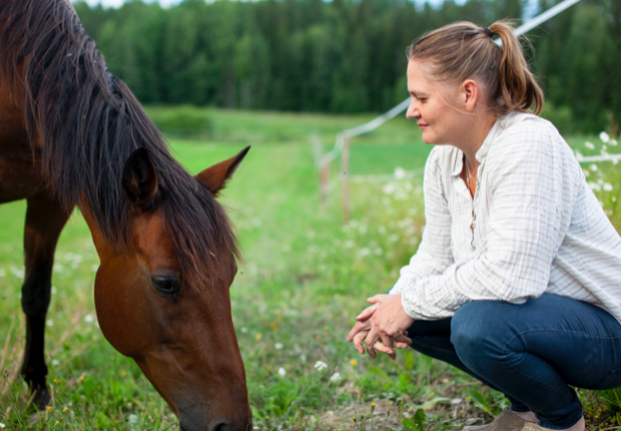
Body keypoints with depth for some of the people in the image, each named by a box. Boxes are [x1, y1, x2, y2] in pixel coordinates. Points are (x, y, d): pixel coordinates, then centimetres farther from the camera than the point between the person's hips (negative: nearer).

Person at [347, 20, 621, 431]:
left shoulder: (528, 143, -26)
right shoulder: (444, 159, 0)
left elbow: (510, 274, -34)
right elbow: (436, 256, 6)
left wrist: (411, 303, -24)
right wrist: (394, 303, -13)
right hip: (533, 307, 8)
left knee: (478, 325, -33)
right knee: (409, 316, -3)